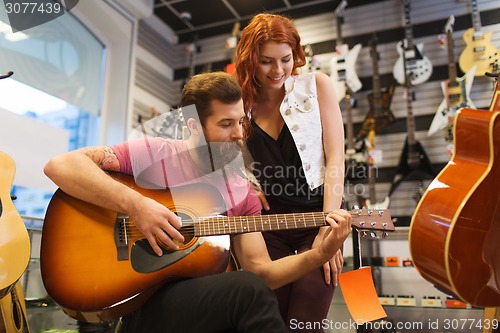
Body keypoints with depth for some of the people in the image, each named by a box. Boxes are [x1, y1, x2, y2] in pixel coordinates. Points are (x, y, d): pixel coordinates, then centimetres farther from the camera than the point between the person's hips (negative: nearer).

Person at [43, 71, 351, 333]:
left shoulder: (242, 191, 4)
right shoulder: (153, 154, -7)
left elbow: (261, 272, 1)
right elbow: (59, 166, -15)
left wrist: (321, 253, -13)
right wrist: (136, 204, -26)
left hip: (206, 303, 5)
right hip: (140, 303, -4)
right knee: (247, 290, -29)